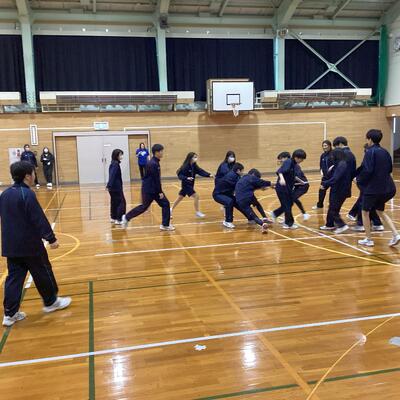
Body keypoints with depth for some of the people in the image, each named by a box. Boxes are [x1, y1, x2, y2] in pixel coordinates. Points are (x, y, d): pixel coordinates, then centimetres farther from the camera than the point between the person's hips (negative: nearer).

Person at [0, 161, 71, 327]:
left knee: (14, 277, 10)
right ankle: (51, 302, 25)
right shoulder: (27, 194, -18)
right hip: (30, 245, -7)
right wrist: (51, 238, -13)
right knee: (43, 273, 10)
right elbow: (39, 220, -19)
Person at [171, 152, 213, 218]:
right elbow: (180, 175, -22)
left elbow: (201, 171, -6)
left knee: (180, 198, 18)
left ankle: (171, 210, 30)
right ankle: (198, 212, 2)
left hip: (190, 185, 9)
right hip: (186, 185, -9)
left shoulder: (194, 166, 3)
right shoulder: (186, 166, -20)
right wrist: (187, 178, -38)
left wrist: (209, 175, -19)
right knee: (196, 196, -10)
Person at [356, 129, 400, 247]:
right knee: (380, 211, 21)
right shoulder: (385, 152, 8)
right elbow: (390, 169, 14)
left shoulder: (370, 152, -14)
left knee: (365, 212, 10)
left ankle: (368, 239, 14)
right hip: (386, 187, 7)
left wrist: (359, 180, -6)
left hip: (372, 188, -7)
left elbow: (367, 170, -21)